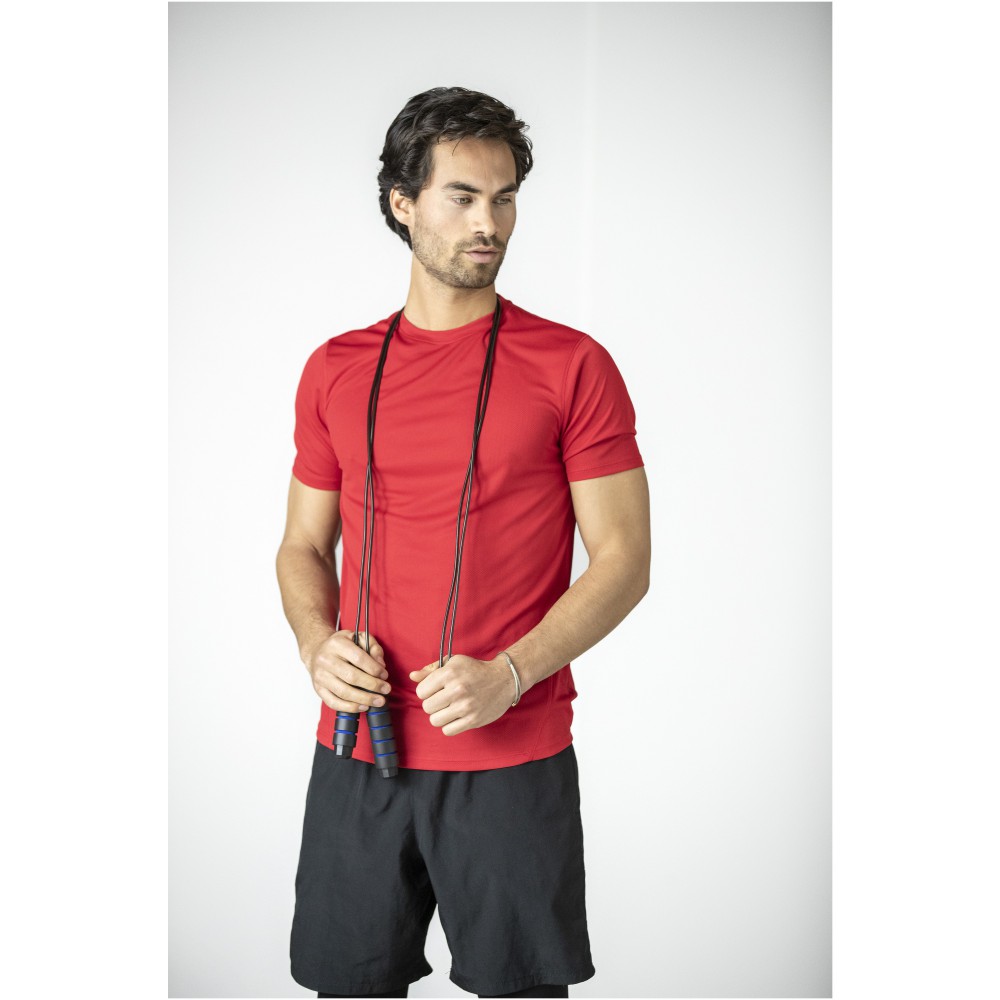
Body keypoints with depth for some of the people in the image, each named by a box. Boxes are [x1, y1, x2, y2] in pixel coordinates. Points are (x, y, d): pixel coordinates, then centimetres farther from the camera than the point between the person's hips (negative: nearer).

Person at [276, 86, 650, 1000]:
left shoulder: (572, 366, -2)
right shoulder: (337, 369, 8)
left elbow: (624, 560, -5)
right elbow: (303, 546, 14)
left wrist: (507, 675, -17)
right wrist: (319, 645, -7)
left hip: (514, 757, -3)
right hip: (357, 753, 3)